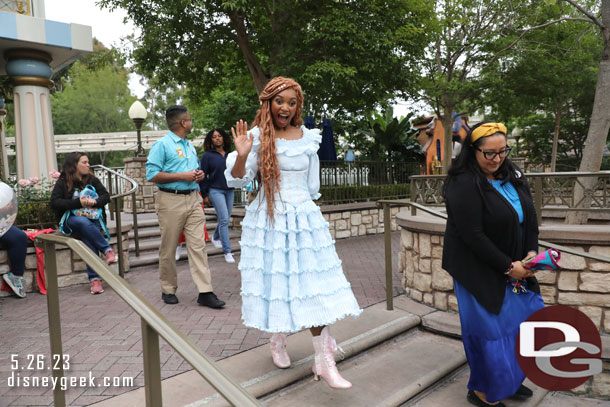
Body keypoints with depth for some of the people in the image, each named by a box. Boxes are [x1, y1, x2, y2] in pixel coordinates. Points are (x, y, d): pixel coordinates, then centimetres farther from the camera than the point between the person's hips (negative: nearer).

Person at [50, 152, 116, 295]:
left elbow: (106, 196, 6)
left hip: (93, 218, 2)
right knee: (84, 223, -38)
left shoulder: (92, 180, 13)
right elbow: (54, 203, -8)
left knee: (88, 238, -29)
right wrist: (78, 203, -20)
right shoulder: (62, 183, 3)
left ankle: (94, 278, -34)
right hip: (71, 219, -2)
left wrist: (95, 202, -17)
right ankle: (107, 249, -33)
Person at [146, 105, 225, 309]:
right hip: (171, 201, -6)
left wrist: (199, 174, 7)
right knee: (168, 249, 5)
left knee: (198, 245, -1)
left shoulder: (190, 145, 19)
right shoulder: (162, 144, -4)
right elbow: (152, 175, -13)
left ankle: (205, 292, -1)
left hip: (193, 199, 6)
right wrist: (183, 176, -15)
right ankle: (168, 290, 21)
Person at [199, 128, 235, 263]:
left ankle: (215, 237, 41)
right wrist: (204, 194, -3)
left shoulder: (230, 154, 9)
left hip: (230, 190, 5)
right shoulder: (207, 155, -2)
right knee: (224, 219, -11)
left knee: (225, 219, 12)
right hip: (215, 190, -5)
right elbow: (203, 176, -2)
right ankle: (227, 251, -6)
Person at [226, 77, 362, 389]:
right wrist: (241, 155, -24)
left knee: (312, 285, 0)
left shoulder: (308, 138, 6)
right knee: (273, 282, 7)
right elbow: (237, 180, -8)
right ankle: (277, 342, 33)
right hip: (268, 221, -2)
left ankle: (324, 361, 7)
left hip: (304, 219, 2)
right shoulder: (257, 137, -2)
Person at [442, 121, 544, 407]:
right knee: (490, 328, 2)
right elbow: (472, 236, -23)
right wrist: (508, 266, -17)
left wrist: (531, 252, -6)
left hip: (515, 268, 8)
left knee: (528, 318, 16)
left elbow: (530, 217, 8)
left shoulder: (513, 176, 4)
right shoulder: (463, 185, -20)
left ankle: (509, 379, 38)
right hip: (481, 272, -8)